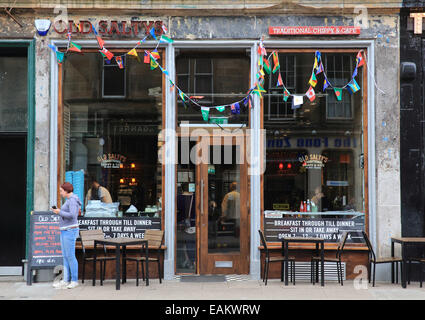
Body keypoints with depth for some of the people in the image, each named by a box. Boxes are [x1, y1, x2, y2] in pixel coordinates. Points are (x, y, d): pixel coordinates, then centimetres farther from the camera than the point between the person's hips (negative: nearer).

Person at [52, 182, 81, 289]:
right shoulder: (69, 200, 17)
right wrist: (59, 211, 11)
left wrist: (59, 212, -17)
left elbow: (72, 215, -25)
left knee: (70, 256, -5)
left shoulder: (73, 200, -14)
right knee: (65, 256, 9)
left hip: (70, 231, -10)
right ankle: (66, 280, 12)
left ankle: (74, 280, 3)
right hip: (64, 231, 10)